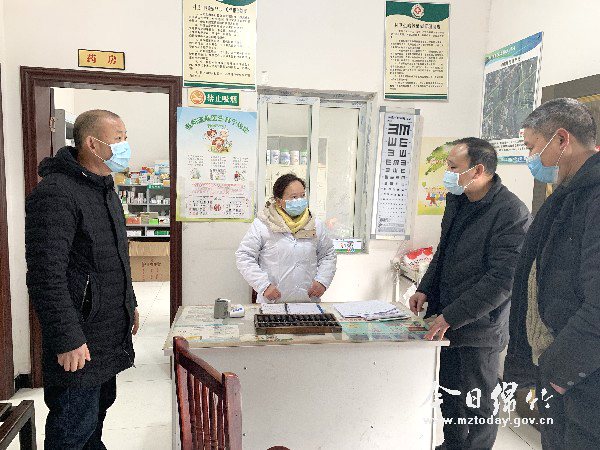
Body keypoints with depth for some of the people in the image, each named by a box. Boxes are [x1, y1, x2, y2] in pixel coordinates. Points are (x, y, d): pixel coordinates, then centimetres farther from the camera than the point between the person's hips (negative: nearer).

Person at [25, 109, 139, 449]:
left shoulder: (105, 189, 12)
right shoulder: (56, 194, -20)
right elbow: (46, 276, -24)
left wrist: (130, 304, 22)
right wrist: (67, 340, -23)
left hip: (109, 332, 9)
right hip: (80, 340, -9)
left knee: (98, 408, 22)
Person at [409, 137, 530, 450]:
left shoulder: (511, 212, -20)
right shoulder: (456, 200, 6)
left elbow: (503, 278, -23)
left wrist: (452, 316, -22)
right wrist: (425, 290, 5)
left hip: (479, 327, -7)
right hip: (448, 321, 8)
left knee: (477, 405, 9)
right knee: (449, 393, 22)